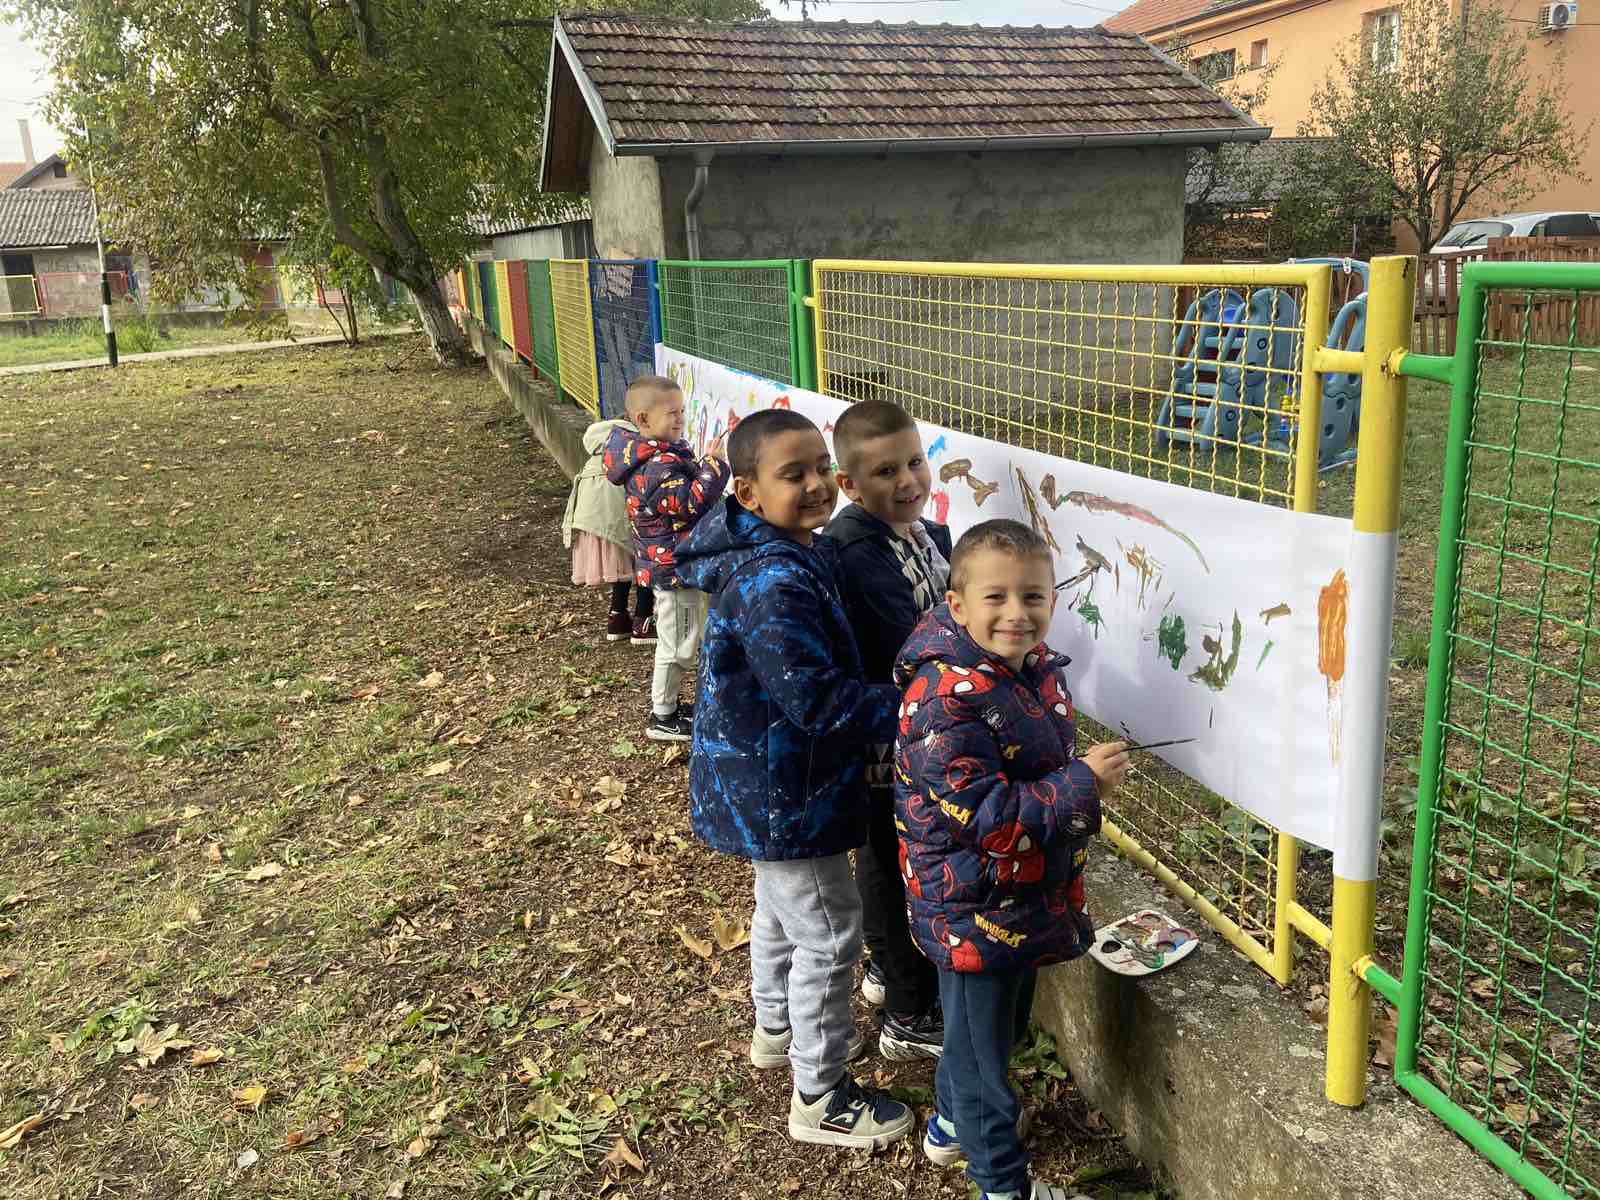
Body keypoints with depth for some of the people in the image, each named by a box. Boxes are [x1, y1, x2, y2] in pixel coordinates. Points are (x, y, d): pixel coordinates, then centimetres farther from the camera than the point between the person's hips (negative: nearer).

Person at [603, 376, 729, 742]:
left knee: (676, 640, 22)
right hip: (673, 566, -11)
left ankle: (666, 703, 36)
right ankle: (662, 719, 14)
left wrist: (703, 465, 4)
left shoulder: (652, 454, 8)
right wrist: (713, 465, -25)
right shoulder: (658, 467, -25)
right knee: (679, 645, 1)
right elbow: (692, 504, -30)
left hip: (668, 563, 11)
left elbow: (685, 489, 16)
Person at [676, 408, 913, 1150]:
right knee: (828, 934, 5)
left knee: (781, 908, 29)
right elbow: (819, 699, -32)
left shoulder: (782, 552, 0)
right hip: (782, 793, -11)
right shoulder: (775, 586, -32)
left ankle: (778, 1031, 52)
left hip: (766, 782, 11)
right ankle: (821, 1099, 24)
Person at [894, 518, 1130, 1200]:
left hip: (1029, 899, 9)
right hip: (974, 910, -9)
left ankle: (952, 1122, 52)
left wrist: (1089, 775, 5)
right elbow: (980, 816, -30)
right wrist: (1082, 784, -27)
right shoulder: (946, 698, -29)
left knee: (1004, 1023, 28)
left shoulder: (1038, 668, 0)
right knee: (980, 1042, 12)